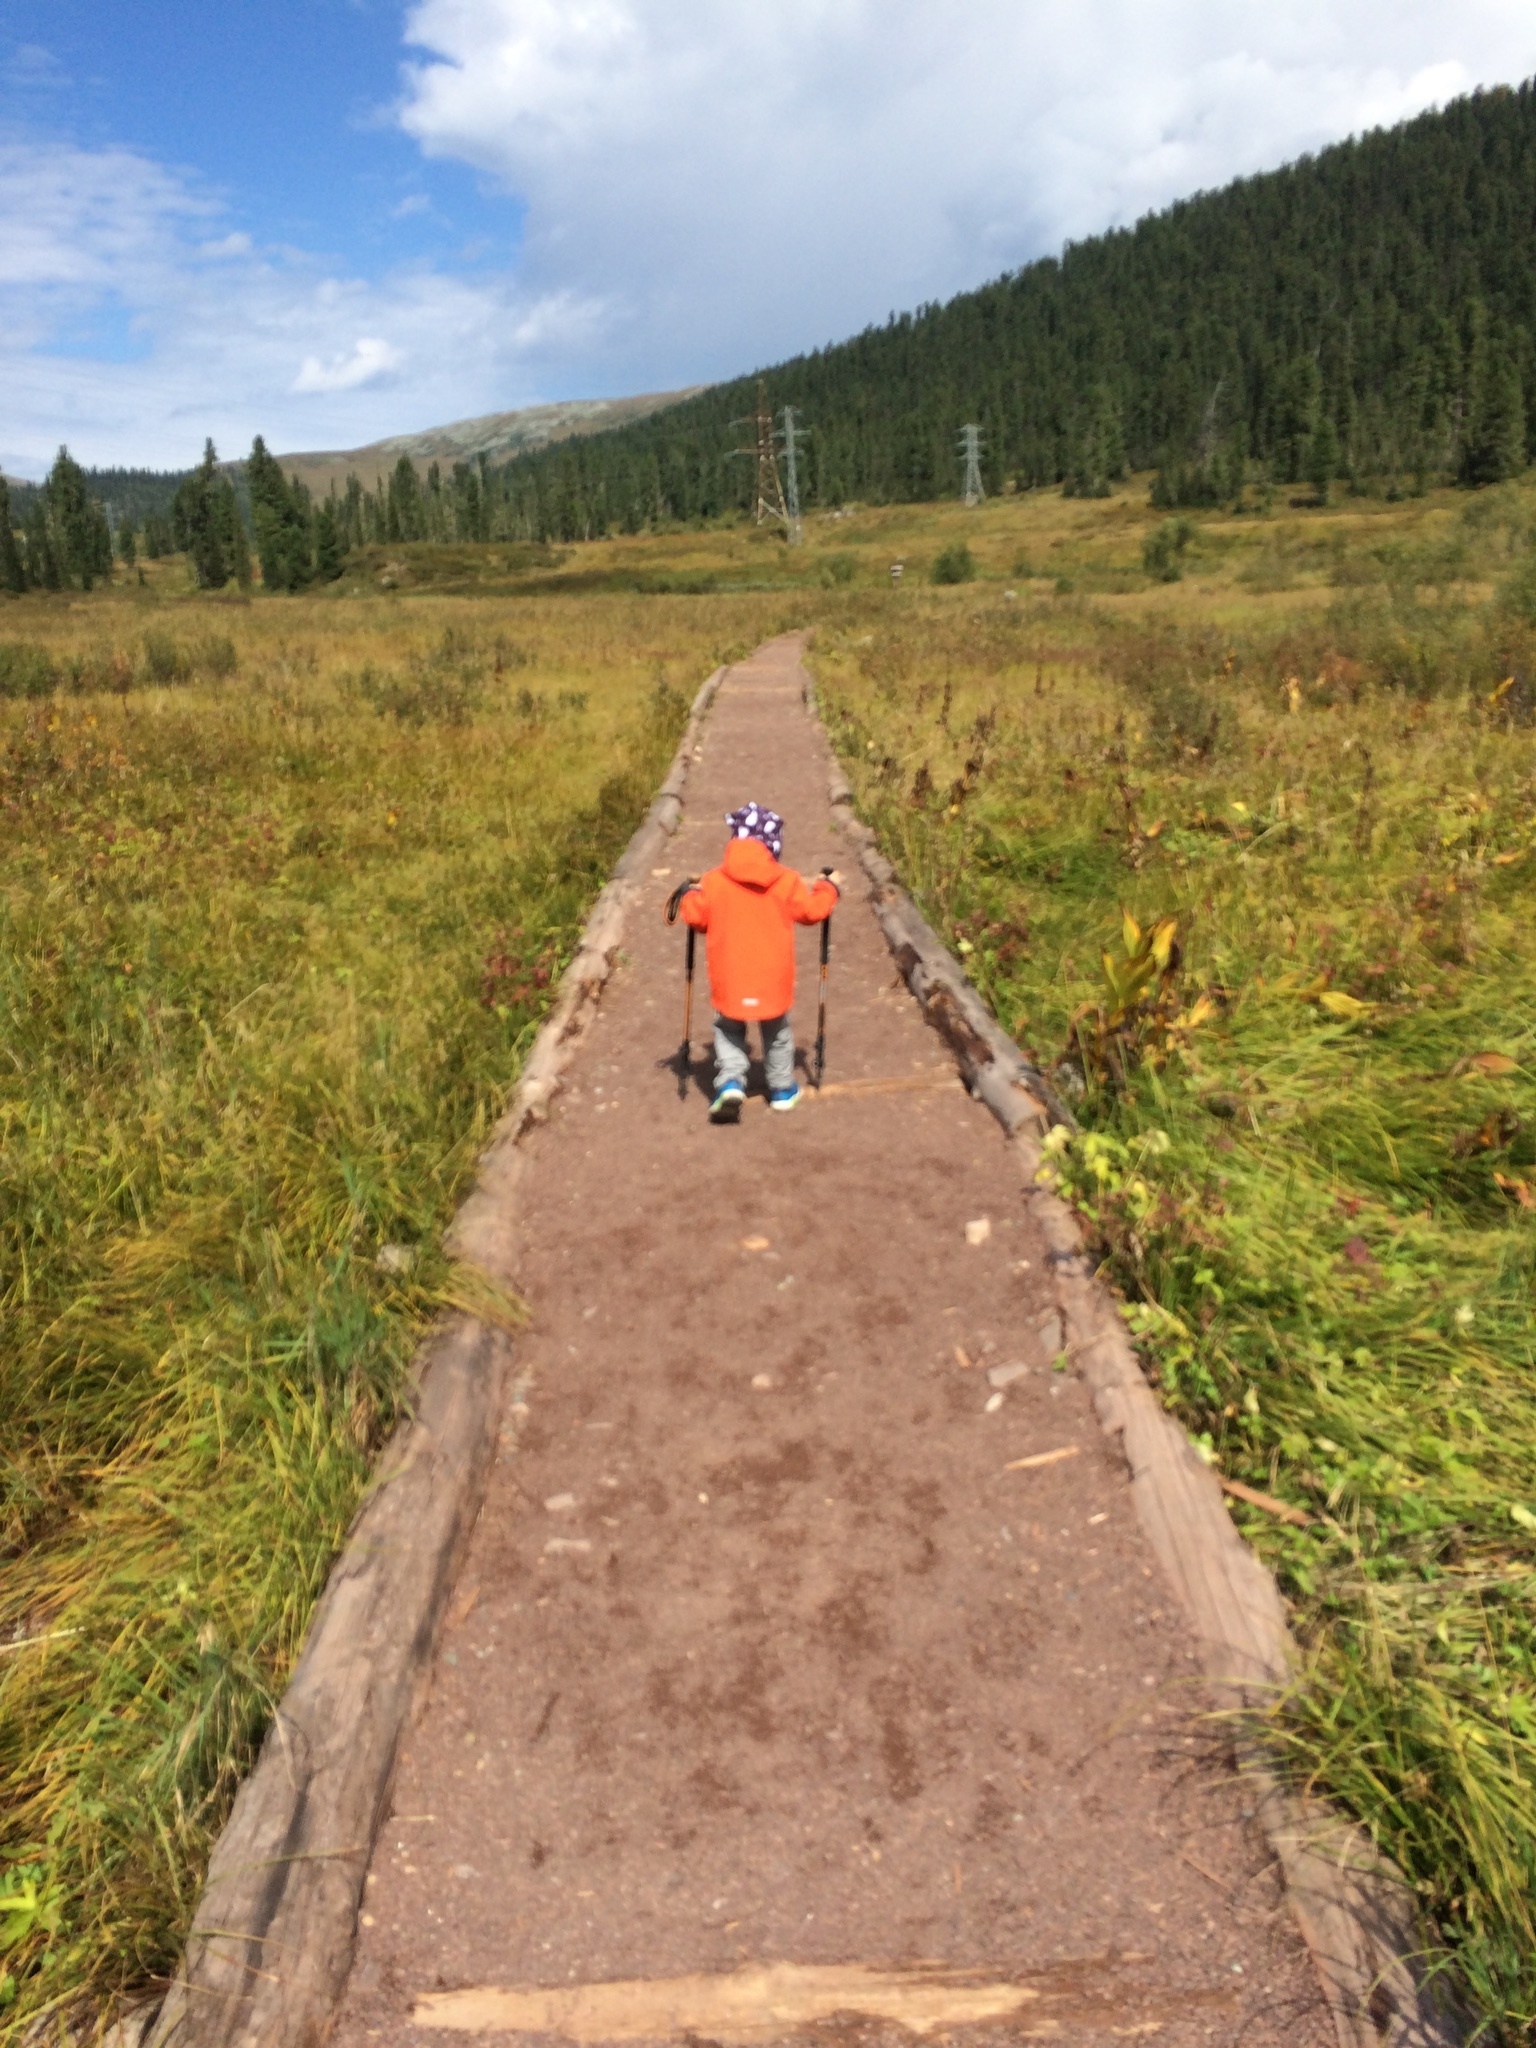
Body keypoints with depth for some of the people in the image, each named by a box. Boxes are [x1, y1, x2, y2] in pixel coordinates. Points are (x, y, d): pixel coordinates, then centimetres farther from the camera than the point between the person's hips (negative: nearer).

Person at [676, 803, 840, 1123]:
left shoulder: (713, 882, -6)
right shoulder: (787, 882, -5)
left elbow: (694, 915, 1)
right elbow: (813, 910, 5)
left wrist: (691, 893, 23)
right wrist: (828, 888, 25)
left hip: (729, 979, 0)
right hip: (772, 978, 1)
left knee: (728, 1029, 16)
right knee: (777, 1031, 20)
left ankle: (730, 1081, -3)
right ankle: (782, 1088, 29)